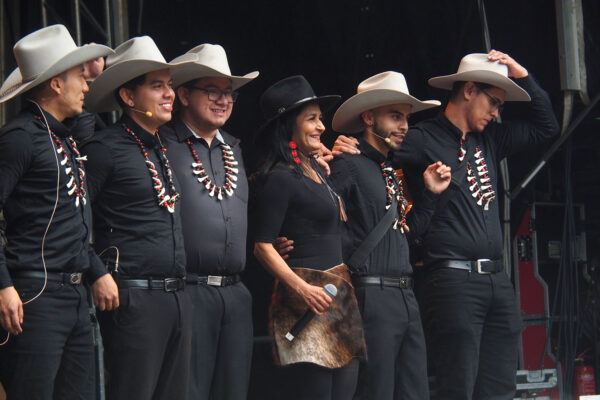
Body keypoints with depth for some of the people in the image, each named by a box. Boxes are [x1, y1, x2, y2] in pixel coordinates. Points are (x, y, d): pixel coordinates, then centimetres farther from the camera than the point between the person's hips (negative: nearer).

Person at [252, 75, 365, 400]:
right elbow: (263, 246, -13)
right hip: (309, 295, -9)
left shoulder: (316, 171, 16)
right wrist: (301, 288, -24)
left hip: (338, 291, 9)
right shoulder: (279, 178, -9)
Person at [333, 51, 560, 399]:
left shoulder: (489, 140, 19)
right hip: (453, 278, -7)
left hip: (498, 279, 7)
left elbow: (546, 128, 28)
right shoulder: (424, 140, -2)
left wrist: (522, 76, 17)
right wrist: (346, 150, -27)